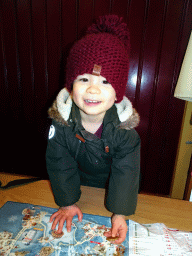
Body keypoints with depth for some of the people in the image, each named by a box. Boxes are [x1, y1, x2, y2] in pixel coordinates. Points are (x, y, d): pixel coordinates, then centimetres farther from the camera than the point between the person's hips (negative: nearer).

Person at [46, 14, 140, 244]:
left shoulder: (125, 126, -30)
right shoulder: (61, 121, -28)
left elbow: (125, 171, -24)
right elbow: (59, 163, -18)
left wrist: (119, 213, -23)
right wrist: (67, 202, -13)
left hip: (113, 186, -1)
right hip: (79, 182, 2)